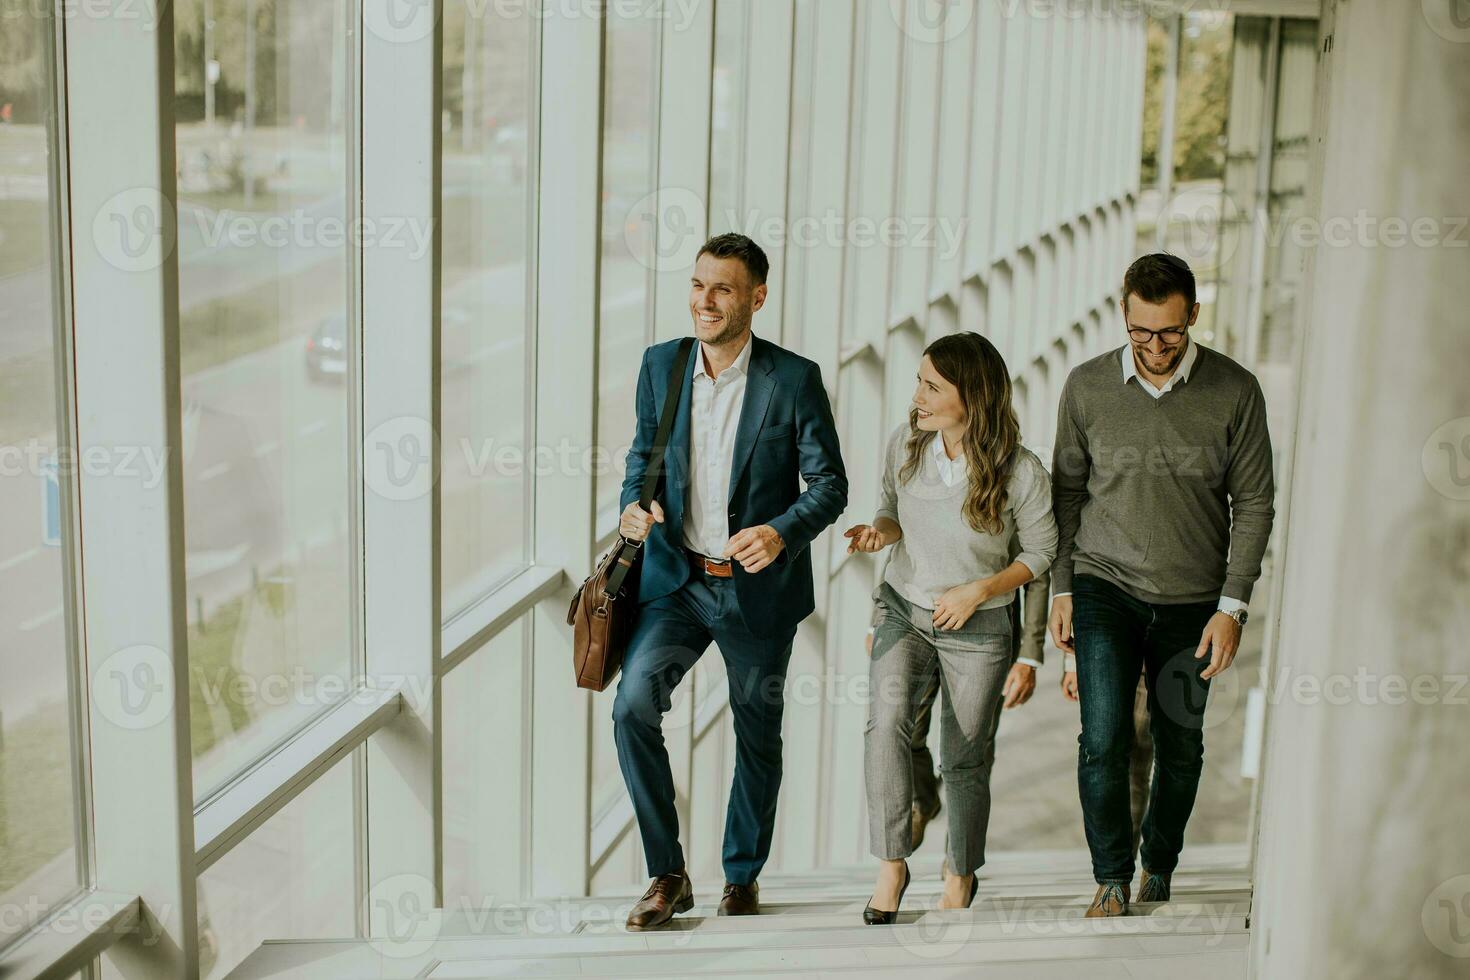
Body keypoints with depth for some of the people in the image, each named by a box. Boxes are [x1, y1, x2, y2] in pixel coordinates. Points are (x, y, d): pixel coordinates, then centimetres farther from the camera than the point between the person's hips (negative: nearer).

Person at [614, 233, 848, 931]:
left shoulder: (794, 379, -10)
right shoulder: (661, 364, 1)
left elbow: (829, 483, -7)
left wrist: (781, 531, -25)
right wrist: (635, 505, -7)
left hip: (758, 587, -2)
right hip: (677, 580, 2)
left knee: (758, 736, 11)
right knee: (633, 705, -17)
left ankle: (742, 878, 32)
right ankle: (667, 875, -1)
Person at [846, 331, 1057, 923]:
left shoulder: (1021, 473, -20)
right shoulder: (904, 444, -10)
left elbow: (1041, 551, -5)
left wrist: (980, 590, -17)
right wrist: (881, 531, -15)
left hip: (978, 628, -2)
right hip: (904, 609, 2)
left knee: (965, 758, 9)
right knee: (886, 719, -23)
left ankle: (960, 870, 34)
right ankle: (892, 864, -11)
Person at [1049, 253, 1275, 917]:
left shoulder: (1235, 392, -8)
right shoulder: (1087, 386, -4)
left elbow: (1253, 503, -2)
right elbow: (1067, 490, 6)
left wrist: (1232, 606, -7)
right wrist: (1061, 590, 5)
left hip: (1192, 599, 0)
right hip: (1104, 586, 0)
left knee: (1181, 747, 10)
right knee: (1103, 738, -11)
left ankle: (1158, 871, 32)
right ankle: (1111, 878, 8)